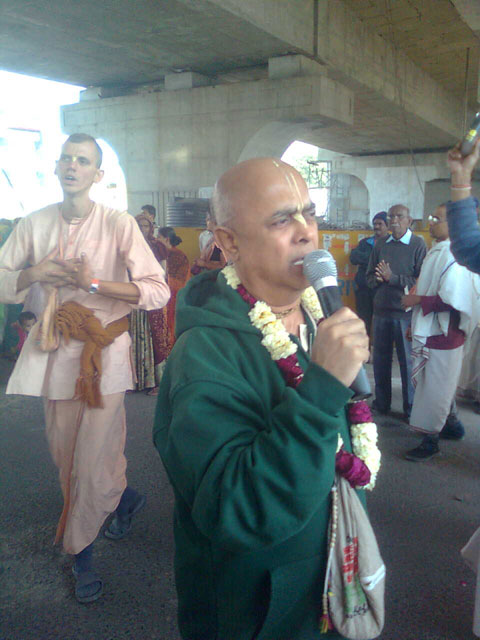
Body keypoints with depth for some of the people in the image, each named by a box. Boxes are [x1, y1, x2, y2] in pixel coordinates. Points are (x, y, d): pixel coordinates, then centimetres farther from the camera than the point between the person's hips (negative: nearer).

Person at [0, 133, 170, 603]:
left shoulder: (118, 225, -7)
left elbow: (158, 292, -14)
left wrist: (94, 282, -21)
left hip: (104, 352, -4)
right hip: (56, 352, 4)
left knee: (92, 461, -1)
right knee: (65, 455, 14)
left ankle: (81, 552, 26)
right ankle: (125, 497, 43)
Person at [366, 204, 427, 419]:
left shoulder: (418, 244, -4)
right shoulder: (380, 244, 10)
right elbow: (370, 276, 12)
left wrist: (393, 278, -17)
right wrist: (378, 279, -10)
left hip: (406, 312, -4)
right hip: (381, 310, 4)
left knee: (408, 361, 4)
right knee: (380, 359, 12)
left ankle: (411, 408, 19)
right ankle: (381, 402, 28)